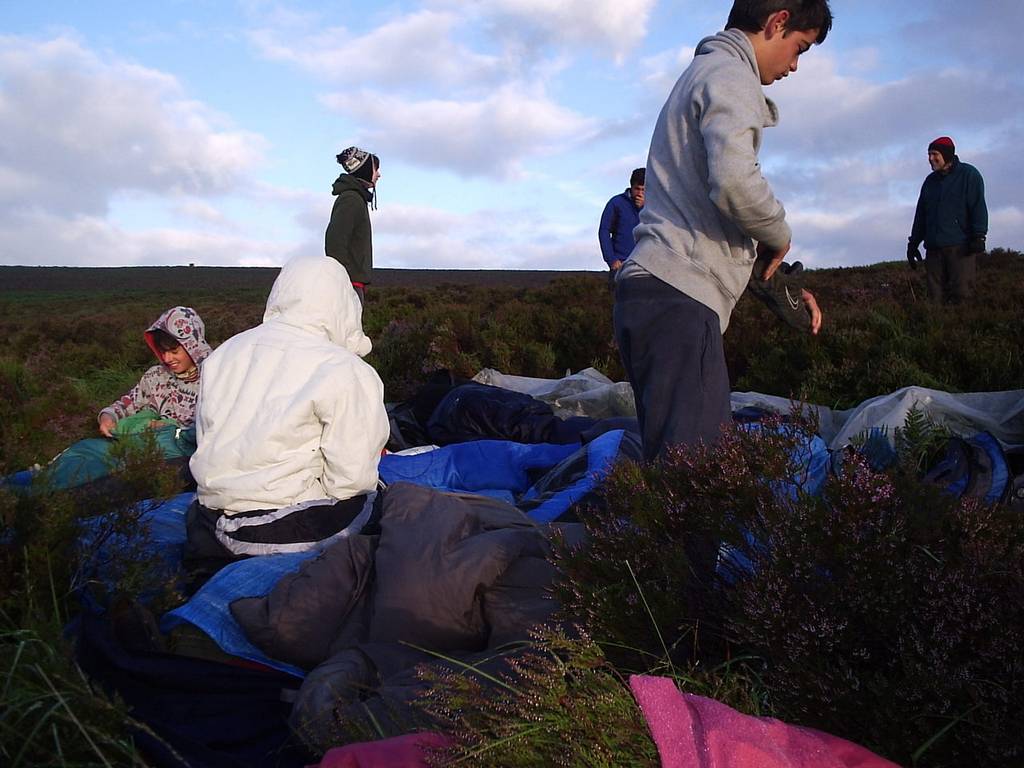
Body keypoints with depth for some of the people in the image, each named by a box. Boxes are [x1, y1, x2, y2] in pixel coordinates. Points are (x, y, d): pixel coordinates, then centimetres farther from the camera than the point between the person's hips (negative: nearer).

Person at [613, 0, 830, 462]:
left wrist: (784, 286, 23)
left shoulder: (702, 73, 30)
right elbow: (734, 182, -22)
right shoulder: (730, 74, -2)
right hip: (678, 295, -11)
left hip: (656, 288, 11)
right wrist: (779, 235, 0)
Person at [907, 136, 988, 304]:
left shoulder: (969, 174, 3)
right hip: (934, 249, 6)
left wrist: (978, 236, -14)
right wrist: (913, 243, 19)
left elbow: (978, 208, -5)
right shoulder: (930, 181, 21)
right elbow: (920, 215, 23)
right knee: (936, 295, 1)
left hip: (960, 246, -5)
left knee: (961, 293, -12)